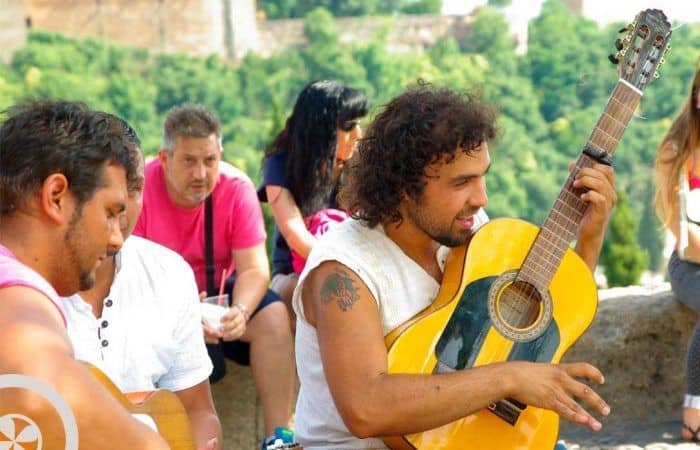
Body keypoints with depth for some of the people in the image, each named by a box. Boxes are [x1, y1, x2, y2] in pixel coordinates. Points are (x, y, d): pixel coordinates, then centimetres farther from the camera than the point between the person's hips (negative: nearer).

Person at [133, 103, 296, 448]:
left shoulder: (236, 187, -12)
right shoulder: (140, 189, -20)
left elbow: (254, 268, -15)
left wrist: (240, 311, -37)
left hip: (215, 292, 3)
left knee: (274, 316, -23)